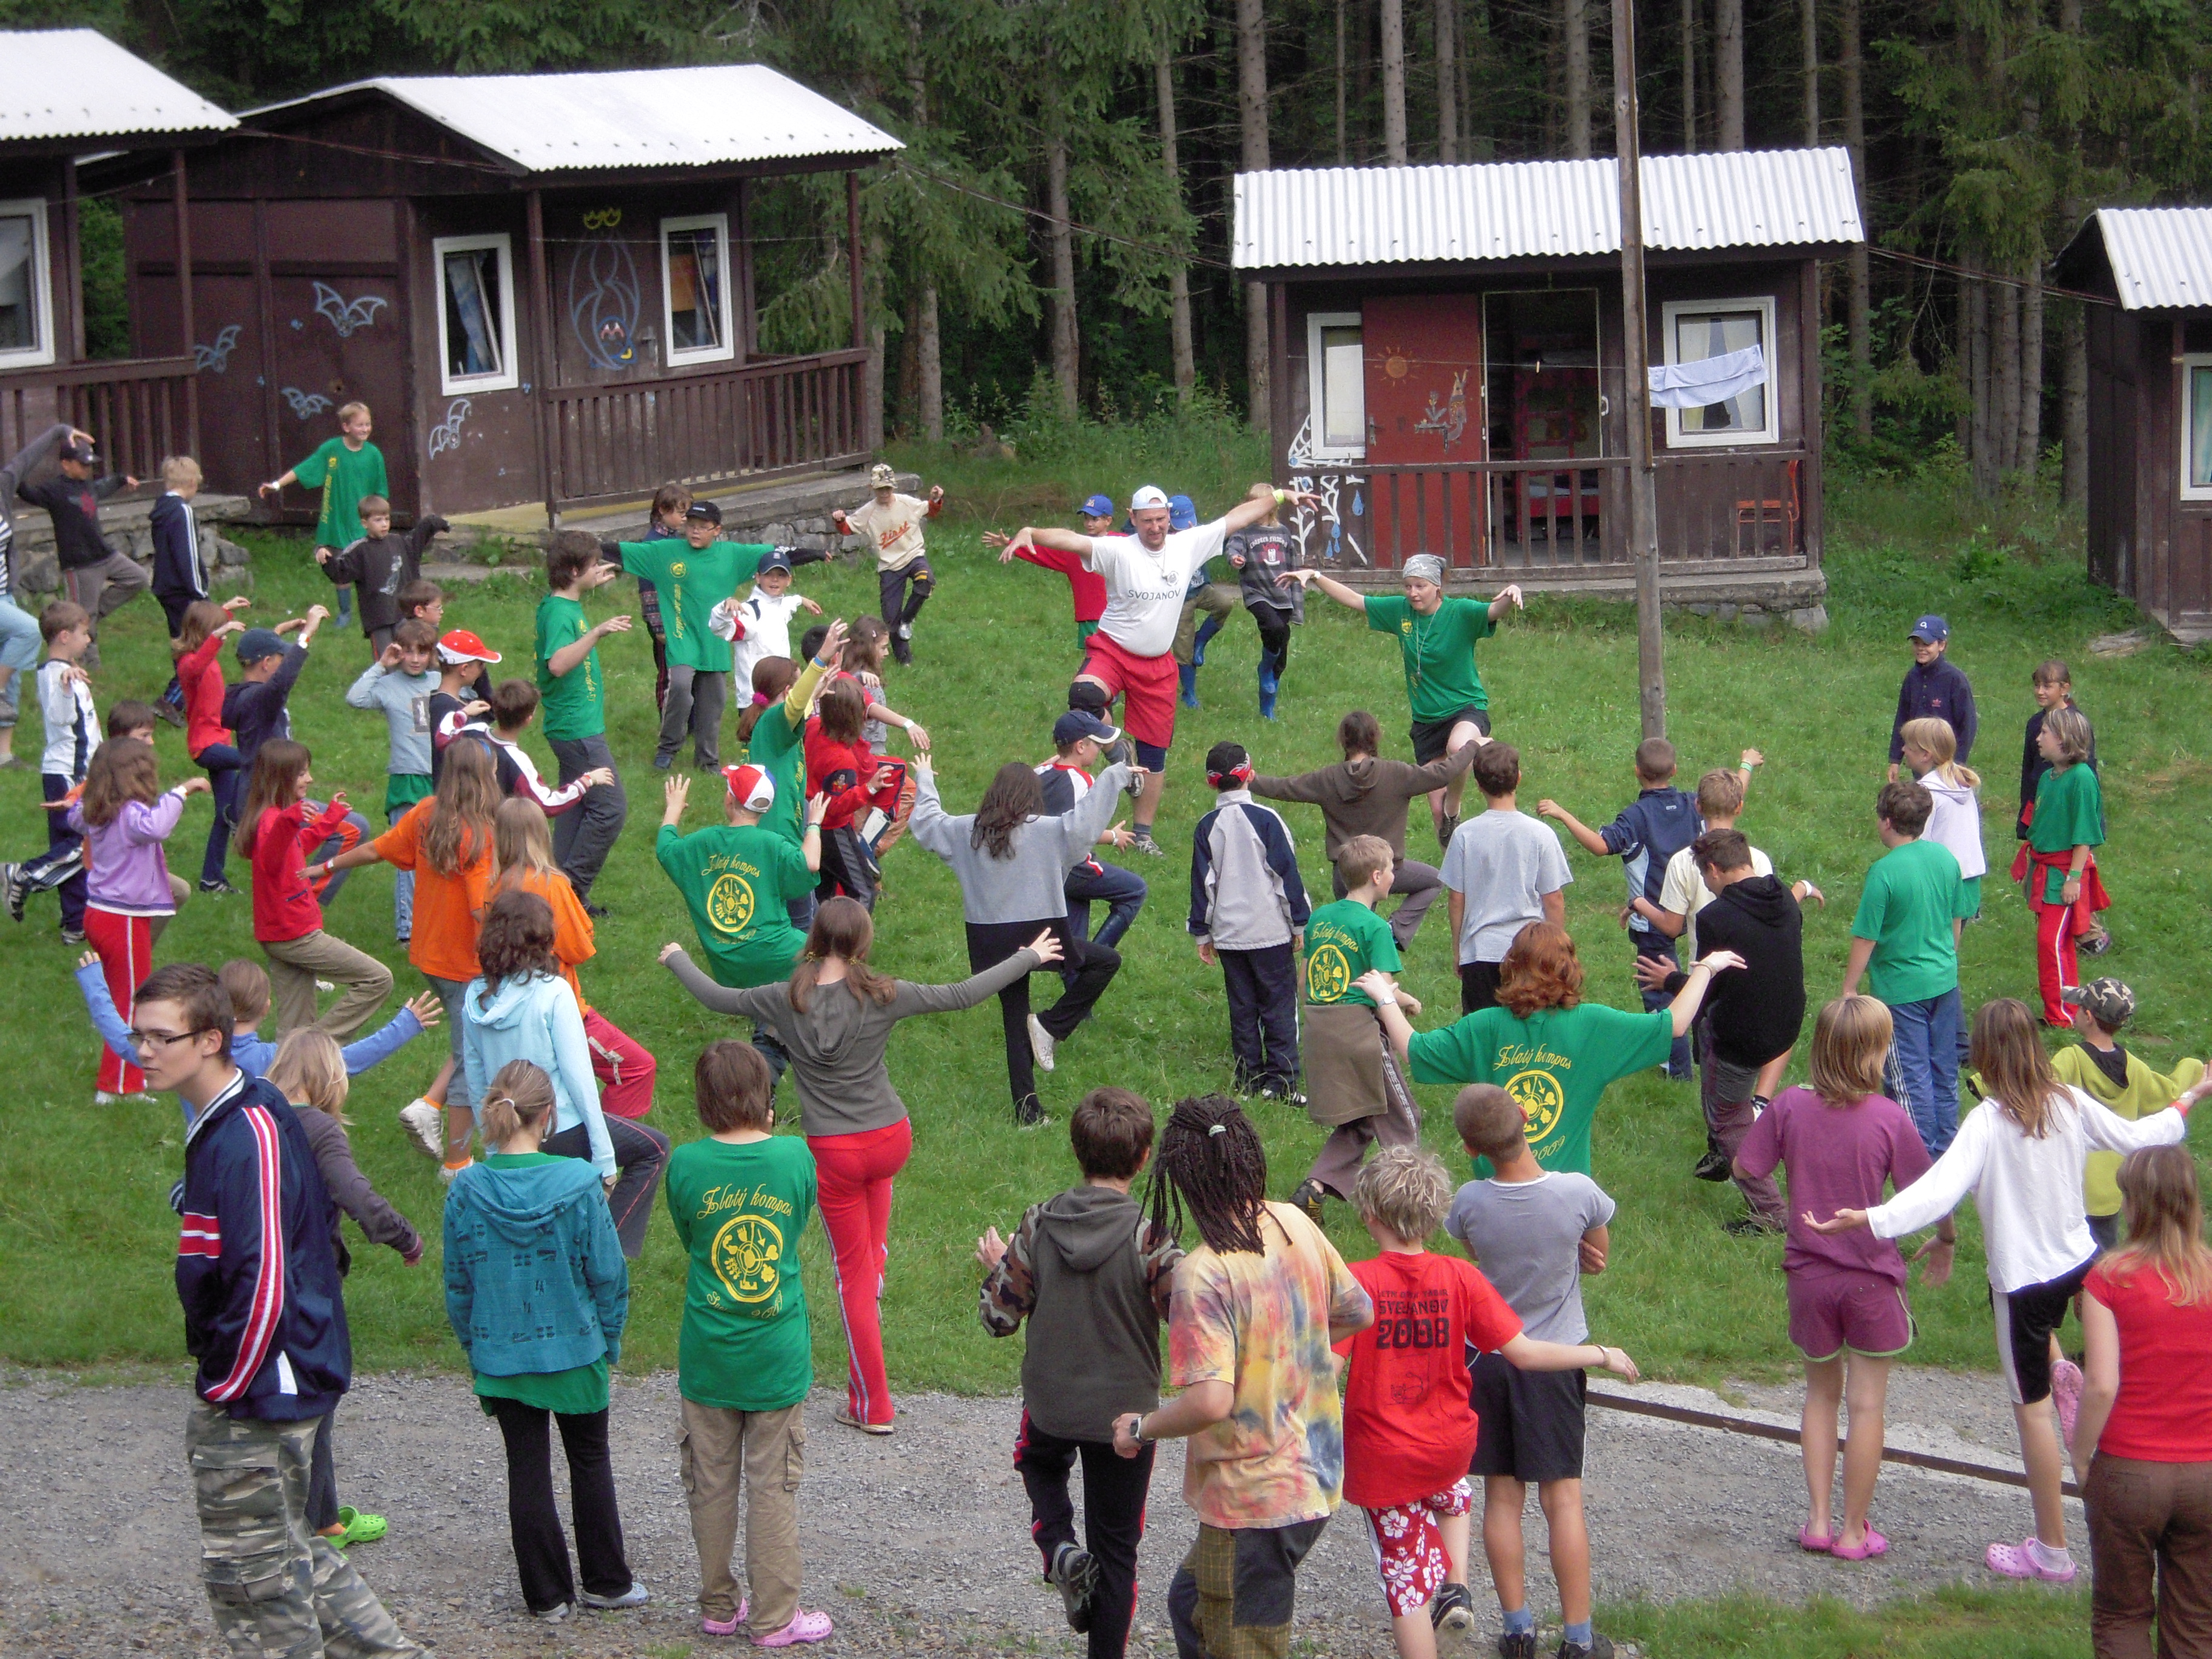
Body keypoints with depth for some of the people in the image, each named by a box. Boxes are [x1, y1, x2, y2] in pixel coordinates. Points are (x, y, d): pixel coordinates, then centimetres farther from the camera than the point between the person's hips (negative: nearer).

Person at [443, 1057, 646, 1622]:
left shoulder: (467, 1189, -11)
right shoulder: (577, 1183, -17)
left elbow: (457, 1285, -2)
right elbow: (609, 1273, -9)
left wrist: (476, 1350, 12)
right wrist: (608, 1342, 5)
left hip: (502, 1357, 1)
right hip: (575, 1351, -1)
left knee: (527, 1471, 10)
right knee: (591, 1462, 17)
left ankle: (548, 1595, 16)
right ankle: (606, 1581, 26)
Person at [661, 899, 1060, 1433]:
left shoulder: (786, 1001, -11)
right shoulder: (882, 996, -11)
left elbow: (718, 997, 5)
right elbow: (961, 995, -3)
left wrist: (678, 960, 25)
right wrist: (1029, 958, 10)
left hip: (833, 1153, -1)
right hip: (890, 1140, 1)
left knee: (854, 1272, 8)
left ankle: (871, 1405, 13)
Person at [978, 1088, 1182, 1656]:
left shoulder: (1037, 1226, -10)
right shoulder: (1148, 1240, -19)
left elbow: (999, 1317, -5)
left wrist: (996, 1268, 16)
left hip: (1049, 1403, 2)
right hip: (1125, 1412, -2)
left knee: (1041, 1464, 34)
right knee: (1116, 1550, 13)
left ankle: (1059, 1547, 7)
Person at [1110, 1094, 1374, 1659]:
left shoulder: (1204, 1274, -25)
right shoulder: (1296, 1226, -2)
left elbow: (1210, 1401, -32)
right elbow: (1358, 1312, 13)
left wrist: (1141, 1428, -14)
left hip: (1252, 1497, -8)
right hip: (1313, 1479, 8)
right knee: (1191, 1601, 26)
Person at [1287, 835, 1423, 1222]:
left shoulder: (1319, 918, 8)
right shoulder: (1374, 926, -12)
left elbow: (1304, 979, 14)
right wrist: (1410, 1001, 4)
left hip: (1319, 1028, 7)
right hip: (1360, 1027, -7)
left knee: (1355, 1125, 17)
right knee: (1400, 1119, 7)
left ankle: (1316, 1187, 3)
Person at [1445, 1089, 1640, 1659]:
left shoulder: (1470, 1203, -15)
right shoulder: (1579, 1192, -17)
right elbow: (1598, 1252, 3)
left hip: (1488, 1359, 1)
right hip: (1557, 1357, -1)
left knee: (1501, 1497, 10)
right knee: (1563, 1499, 5)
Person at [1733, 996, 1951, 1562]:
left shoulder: (1789, 1107, -10)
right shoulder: (1888, 1118, -16)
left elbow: (1744, 1169, 0)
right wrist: (1945, 1240, 10)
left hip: (1809, 1275, 3)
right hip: (1871, 1276, -2)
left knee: (1821, 1394, 20)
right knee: (1866, 1403, 9)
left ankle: (1819, 1520, 18)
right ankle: (1854, 1531, 13)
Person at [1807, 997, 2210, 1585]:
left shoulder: (1989, 1122, -22)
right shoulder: (2070, 1103, -6)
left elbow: (1940, 1189, -34)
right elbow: (2135, 1137, 9)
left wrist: (1867, 1219, -42)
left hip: (2023, 1277, -6)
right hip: (2080, 1265, 6)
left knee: (2032, 1408, 5)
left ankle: (2051, 1550, 13)